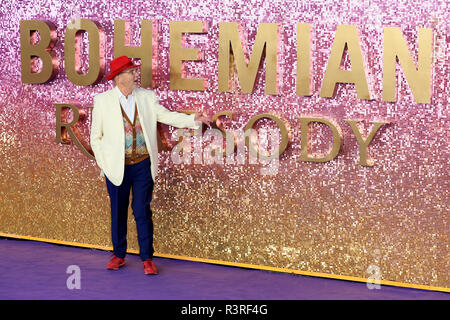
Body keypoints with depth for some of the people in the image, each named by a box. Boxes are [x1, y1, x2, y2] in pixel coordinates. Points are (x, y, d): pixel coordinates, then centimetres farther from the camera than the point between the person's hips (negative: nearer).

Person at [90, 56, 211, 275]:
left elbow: (166, 116, 2)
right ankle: (118, 255, 25)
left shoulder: (147, 97, 4)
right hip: (117, 166, -1)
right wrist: (103, 165, -1)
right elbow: (96, 137, 3)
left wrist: (193, 119, -13)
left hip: (143, 165, 1)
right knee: (118, 212, 9)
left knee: (142, 211, 1)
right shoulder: (102, 101, -2)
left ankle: (147, 258, 10)